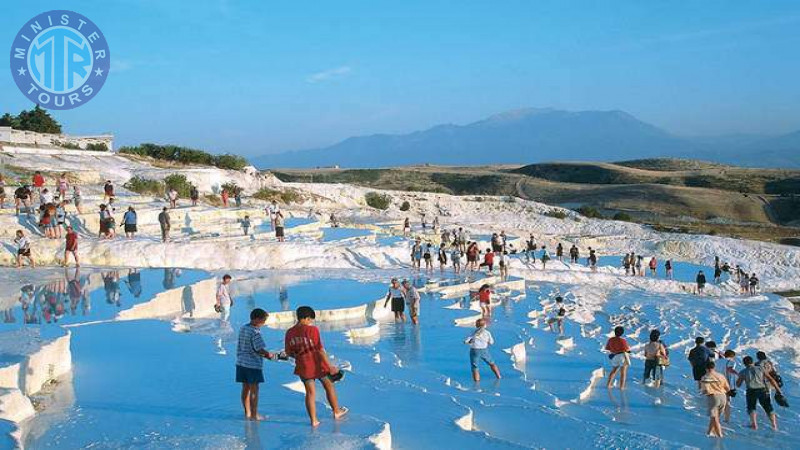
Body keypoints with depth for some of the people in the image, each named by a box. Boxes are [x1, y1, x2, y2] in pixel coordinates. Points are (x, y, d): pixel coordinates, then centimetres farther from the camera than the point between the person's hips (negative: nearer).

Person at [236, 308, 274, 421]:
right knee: (254, 389, 1)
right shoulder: (255, 332, -17)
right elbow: (260, 349, -21)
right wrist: (268, 355, -1)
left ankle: (247, 413, 20)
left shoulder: (243, 328, 8)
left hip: (241, 362, 8)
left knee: (245, 388, 13)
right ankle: (254, 415, 7)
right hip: (253, 364, -8)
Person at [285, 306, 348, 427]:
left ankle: (314, 420, 11)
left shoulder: (290, 333, -1)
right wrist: (330, 366, -12)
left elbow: (288, 353, 6)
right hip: (317, 364, -3)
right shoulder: (312, 330, -16)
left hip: (302, 366, 4)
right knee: (329, 386, 18)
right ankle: (337, 411, 32)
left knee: (310, 392, 11)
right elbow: (320, 350, -17)